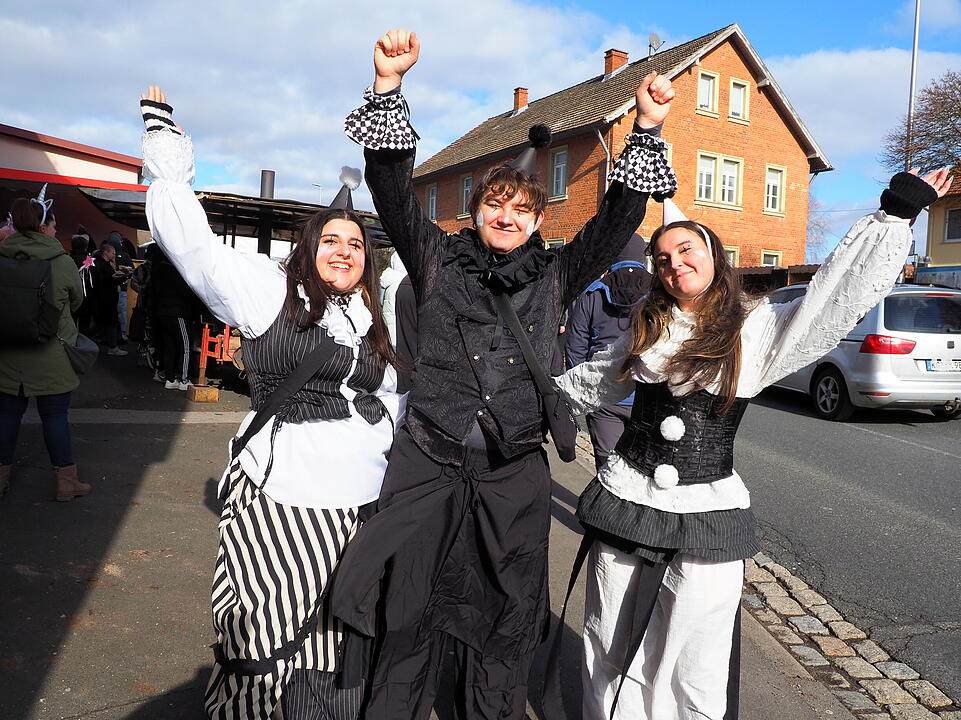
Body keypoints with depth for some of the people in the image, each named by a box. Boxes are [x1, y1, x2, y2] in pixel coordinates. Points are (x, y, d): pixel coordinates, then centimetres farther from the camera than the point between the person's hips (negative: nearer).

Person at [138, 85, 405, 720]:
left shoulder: (376, 322, 14)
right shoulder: (270, 290, 0)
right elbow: (191, 243, -7)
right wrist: (170, 165, -9)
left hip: (361, 511, 4)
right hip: (277, 501, -4)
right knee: (262, 648, 6)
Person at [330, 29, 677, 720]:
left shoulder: (555, 276, 8)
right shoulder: (439, 260, 4)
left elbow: (619, 219, 3)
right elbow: (391, 187, -3)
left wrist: (648, 128, -5)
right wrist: (389, 84, -12)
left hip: (514, 476, 2)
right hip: (428, 465, -1)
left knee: (502, 631, 14)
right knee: (406, 621, 7)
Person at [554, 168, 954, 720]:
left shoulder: (755, 328, -1)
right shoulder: (647, 327, 8)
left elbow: (842, 294, -8)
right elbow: (591, 384, 22)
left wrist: (896, 215, -8)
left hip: (707, 517, -3)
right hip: (624, 501, 3)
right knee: (610, 655, 15)